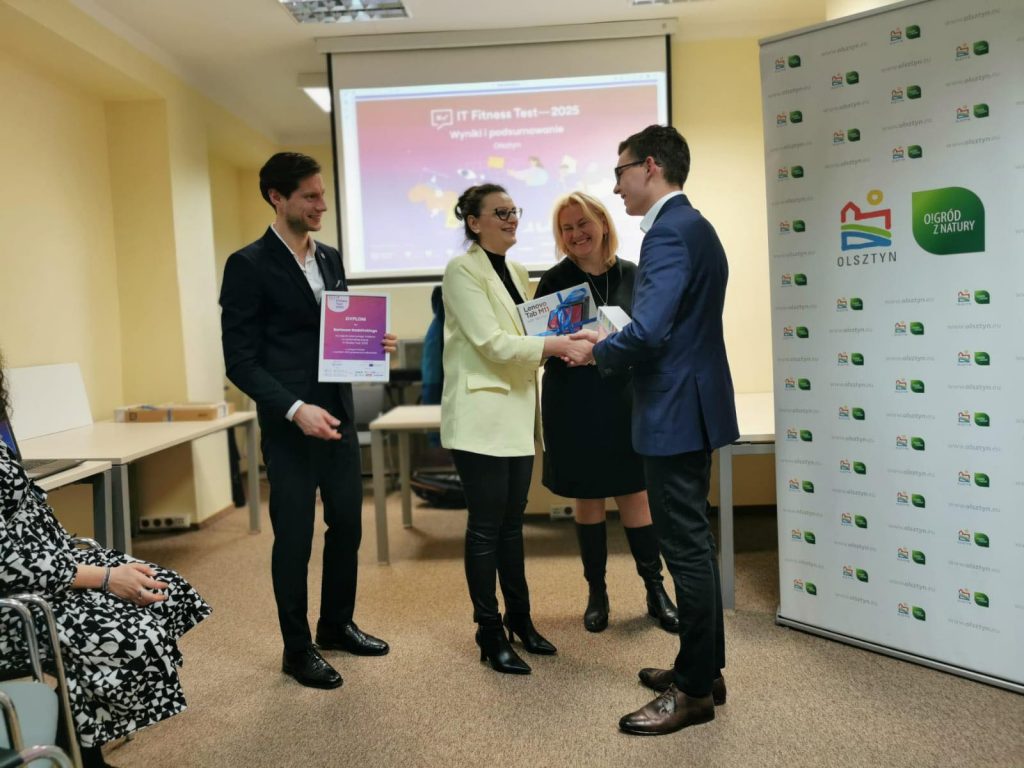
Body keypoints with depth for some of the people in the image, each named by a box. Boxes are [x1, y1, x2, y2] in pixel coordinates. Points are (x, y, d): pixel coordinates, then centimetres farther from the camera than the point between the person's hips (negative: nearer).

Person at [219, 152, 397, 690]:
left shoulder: (330, 259, 11)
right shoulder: (249, 265, -10)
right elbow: (240, 361, -13)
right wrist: (295, 409, -24)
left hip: (338, 414, 7)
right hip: (290, 424, -7)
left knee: (348, 525, 15)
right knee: (294, 537, 4)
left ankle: (337, 625, 35)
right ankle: (297, 649, 22)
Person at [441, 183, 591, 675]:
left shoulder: (518, 273, 15)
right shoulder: (462, 271, -8)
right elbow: (492, 343, -18)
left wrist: (565, 343, 0)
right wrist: (557, 345, -26)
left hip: (517, 412, 7)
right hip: (481, 416, -7)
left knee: (512, 522, 15)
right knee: (486, 526, 1)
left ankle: (519, 619, 28)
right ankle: (490, 634, 14)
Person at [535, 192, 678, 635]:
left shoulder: (633, 276, 4)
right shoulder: (554, 281, -1)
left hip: (625, 401, 1)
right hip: (573, 405, -1)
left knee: (635, 496, 4)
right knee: (588, 499, 9)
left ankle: (656, 590, 20)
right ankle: (596, 593, 25)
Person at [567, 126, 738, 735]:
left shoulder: (669, 231, -17)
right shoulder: (693, 226, 15)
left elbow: (649, 332, -28)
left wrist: (599, 352, -9)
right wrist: (610, 340, 11)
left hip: (676, 412, -11)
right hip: (691, 407, 11)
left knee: (687, 547, 0)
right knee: (693, 542, 17)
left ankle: (695, 690, 14)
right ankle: (704, 667, 31)